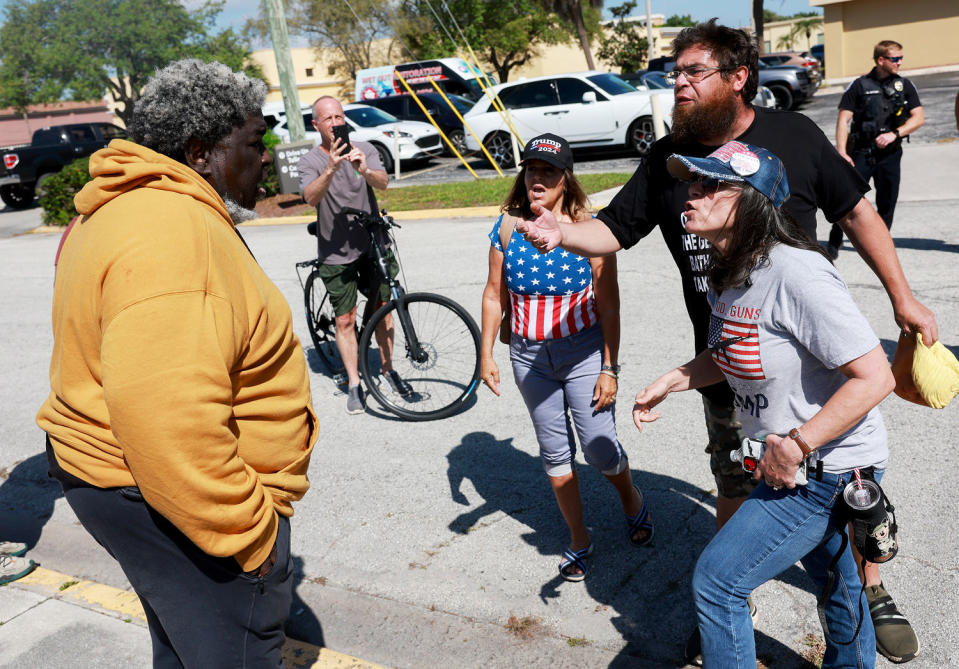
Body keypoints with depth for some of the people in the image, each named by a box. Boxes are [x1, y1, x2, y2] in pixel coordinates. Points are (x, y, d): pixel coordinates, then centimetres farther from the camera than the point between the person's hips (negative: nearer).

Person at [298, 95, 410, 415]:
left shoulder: (364, 149, -1)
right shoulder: (310, 160, -6)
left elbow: (383, 182, -18)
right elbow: (311, 198, -24)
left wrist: (364, 169, -40)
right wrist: (331, 169, -40)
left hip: (372, 244, 2)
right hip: (336, 252, -2)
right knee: (345, 319, 1)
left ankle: (388, 370, 27)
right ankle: (354, 384, 12)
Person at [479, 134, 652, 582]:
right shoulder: (508, 226, -1)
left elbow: (608, 304, -9)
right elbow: (495, 295, 6)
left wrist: (609, 369, -10)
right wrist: (486, 354, 5)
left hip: (583, 351, -3)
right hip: (530, 357, 3)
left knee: (599, 448, 0)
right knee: (555, 453, 12)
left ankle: (631, 500, 35)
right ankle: (579, 540, 31)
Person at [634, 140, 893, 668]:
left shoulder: (796, 274, -29)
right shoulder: (727, 273, 0)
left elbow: (875, 377, -28)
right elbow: (727, 356, 14)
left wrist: (796, 446, -26)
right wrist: (671, 381, -1)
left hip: (827, 469, -9)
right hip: (793, 462, 9)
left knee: (716, 580, -6)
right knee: (835, 578, 30)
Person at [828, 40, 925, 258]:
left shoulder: (905, 85, 10)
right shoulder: (859, 86, 1)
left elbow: (919, 118, 6)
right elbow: (843, 120, -2)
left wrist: (894, 134, -11)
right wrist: (842, 153, -12)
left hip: (890, 153, 3)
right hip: (861, 152, -3)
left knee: (887, 202, 5)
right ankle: (834, 242, 4)